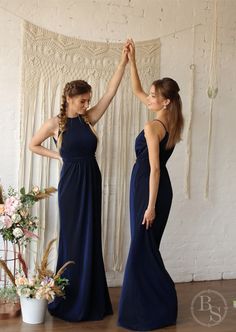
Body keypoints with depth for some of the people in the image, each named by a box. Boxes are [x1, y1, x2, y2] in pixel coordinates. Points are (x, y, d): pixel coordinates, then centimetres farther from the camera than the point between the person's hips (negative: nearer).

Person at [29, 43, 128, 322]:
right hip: (71, 183, -4)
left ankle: (91, 299, 21)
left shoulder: (89, 118, 4)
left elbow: (111, 92, -2)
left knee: (91, 238, 9)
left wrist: (123, 61, -7)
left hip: (91, 181, 4)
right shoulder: (55, 123, -5)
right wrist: (58, 155, 0)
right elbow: (33, 145, 8)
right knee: (72, 238, 3)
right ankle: (69, 301, 16)